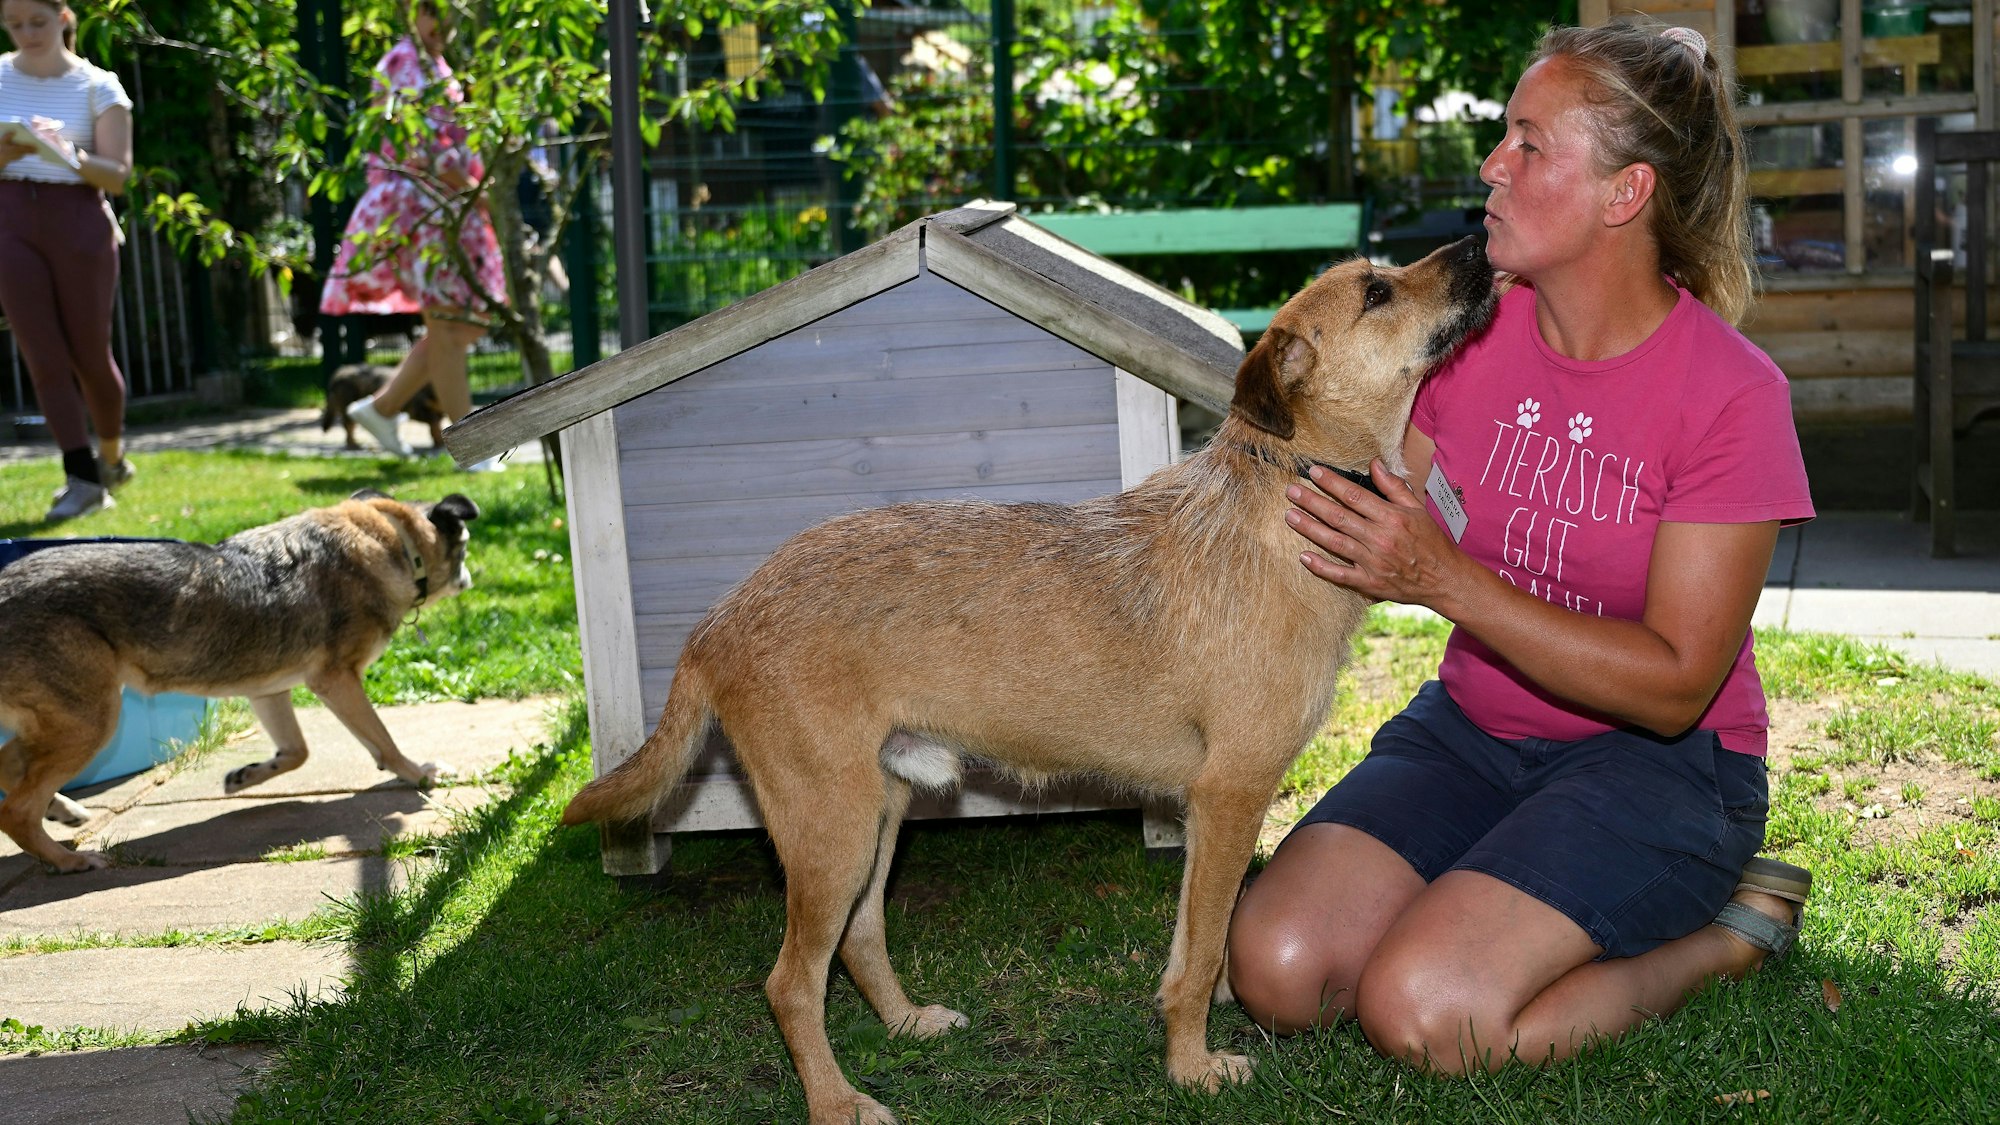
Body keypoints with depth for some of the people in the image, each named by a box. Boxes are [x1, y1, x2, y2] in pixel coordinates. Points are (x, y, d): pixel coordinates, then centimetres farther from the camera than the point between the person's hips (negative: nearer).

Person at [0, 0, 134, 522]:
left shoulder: (97, 86, -1)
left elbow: (117, 175, -5)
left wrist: (71, 155, -23)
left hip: (79, 219, -2)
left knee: (89, 351, 5)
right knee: (43, 355, -3)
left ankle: (112, 456, 29)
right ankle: (82, 478, -1)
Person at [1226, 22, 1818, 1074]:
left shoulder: (1731, 394, -17)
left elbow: (1674, 687, -19)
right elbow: (1398, 530, 8)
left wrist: (1445, 579, -28)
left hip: (1657, 761, -4)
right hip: (1469, 728, 5)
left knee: (1424, 1012, -25)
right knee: (1278, 967, -17)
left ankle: (1730, 929, 0)